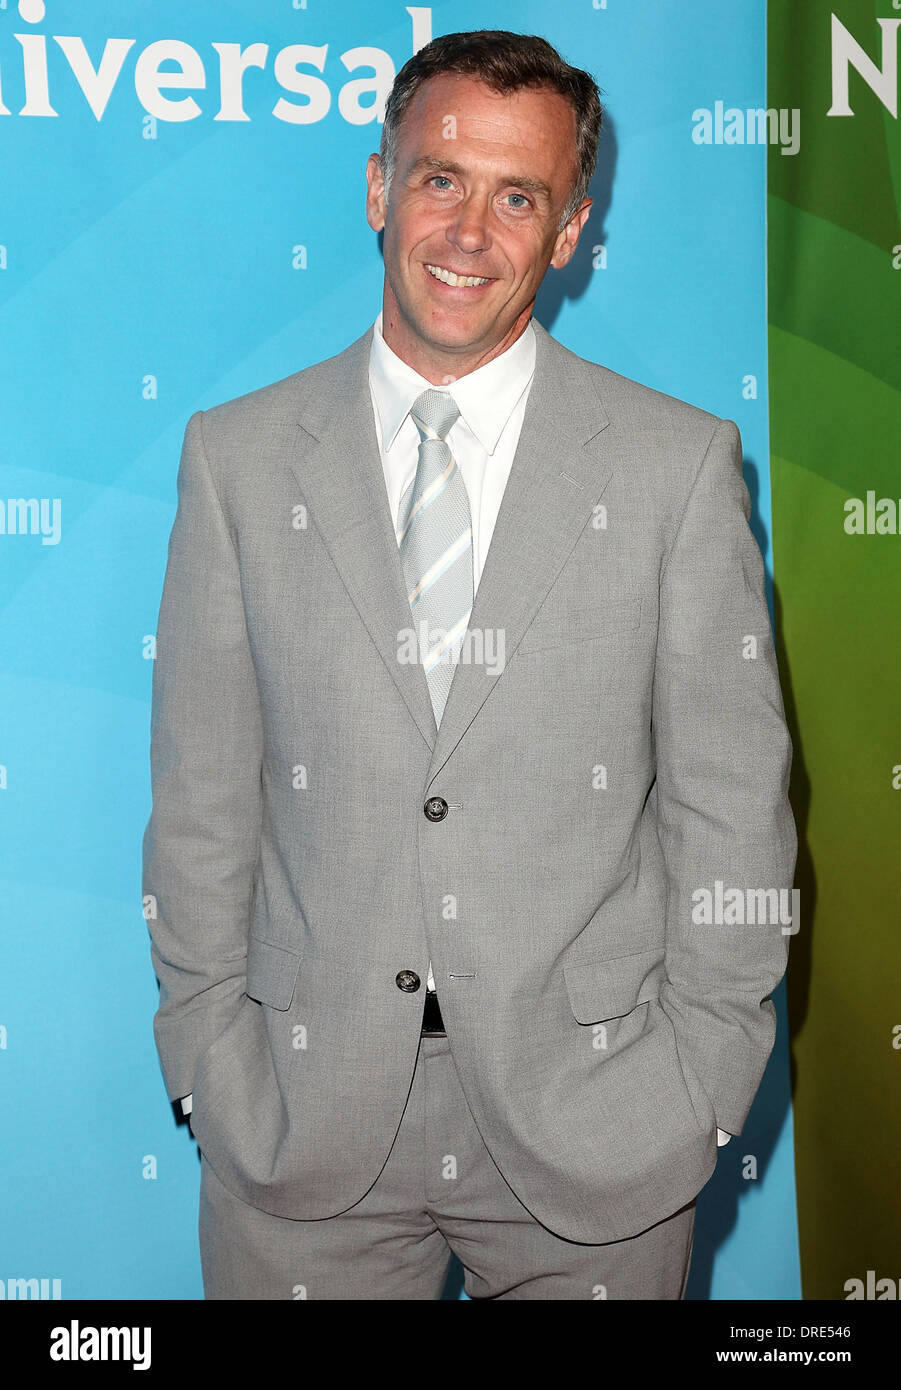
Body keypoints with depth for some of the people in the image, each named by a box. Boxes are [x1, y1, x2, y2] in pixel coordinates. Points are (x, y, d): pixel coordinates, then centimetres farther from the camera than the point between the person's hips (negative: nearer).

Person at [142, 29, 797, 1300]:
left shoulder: (680, 460, -2)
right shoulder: (238, 455, 1)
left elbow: (733, 802, -1)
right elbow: (201, 797, 2)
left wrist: (703, 1084, -3)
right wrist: (211, 1056, 0)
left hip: (595, 1126, 0)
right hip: (305, 1119, 1)